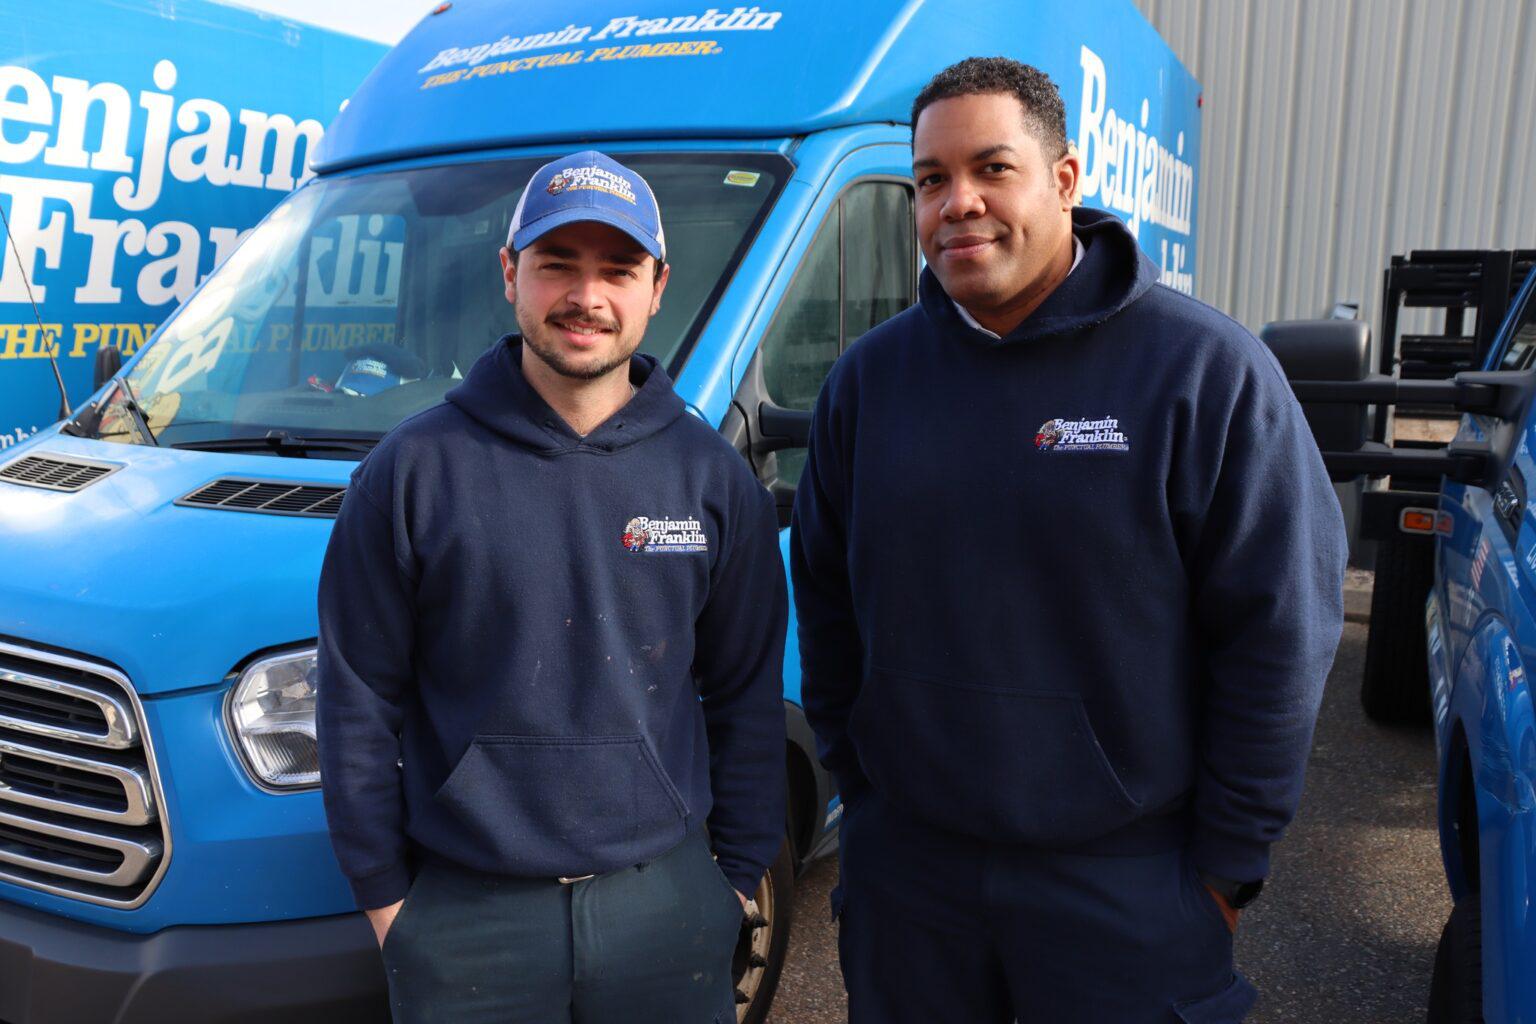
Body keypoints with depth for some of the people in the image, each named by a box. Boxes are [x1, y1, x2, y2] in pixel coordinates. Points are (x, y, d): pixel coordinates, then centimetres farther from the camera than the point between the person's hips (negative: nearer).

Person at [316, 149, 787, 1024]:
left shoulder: (713, 475, 0)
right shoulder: (416, 468, -5)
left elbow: (748, 699, 6)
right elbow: (359, 703, 0)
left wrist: (739, 871, 6)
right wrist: (382, 887, 1)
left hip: (667, 905, 1)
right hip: (464, 914, -1)